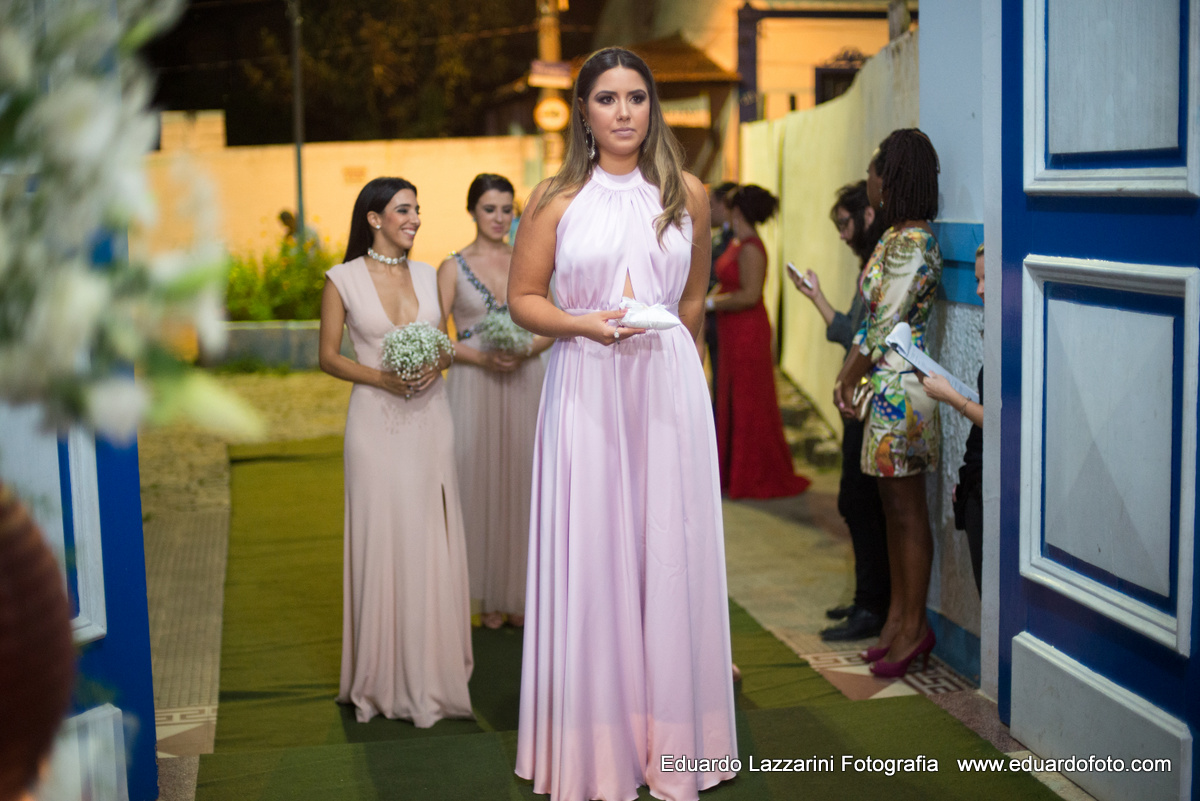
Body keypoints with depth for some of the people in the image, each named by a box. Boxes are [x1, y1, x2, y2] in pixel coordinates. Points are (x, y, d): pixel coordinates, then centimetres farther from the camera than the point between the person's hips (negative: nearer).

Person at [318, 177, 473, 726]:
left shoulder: (429, 276, 10)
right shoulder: (343, 280, -1)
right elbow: (328, 356, 0)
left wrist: (437, 366, -8)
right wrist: (382, 377, -15)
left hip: (430, 418, 3)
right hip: (376, 419, -3)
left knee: (432, 540, 5)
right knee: (382, 539, 0)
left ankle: (433, 670, 16)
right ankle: (386, 676, 12)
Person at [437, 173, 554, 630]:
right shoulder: (453, 267, 2)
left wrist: (525, 350, -12)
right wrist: (483, 357, -16)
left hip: (525, 383, 2)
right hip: (474, 386, -2)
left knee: (522, 481, 4)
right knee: (479, 482, 0)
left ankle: (521, 591, 15)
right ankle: (491, 597, 10)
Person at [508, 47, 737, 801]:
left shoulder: (687, 195, 7)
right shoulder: (557, 198, 1)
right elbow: (523, 297, 3)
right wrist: (587, 325, -13)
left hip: (669, 383, 2)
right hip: (585, 389, -1)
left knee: (670, 552, 4)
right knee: (589, 554, 1)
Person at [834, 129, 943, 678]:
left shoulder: (911, 245, -17)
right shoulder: (894, 237, 12)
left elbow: (887, 323, -16)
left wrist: (850, 377, -5)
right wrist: (848, 374, 10)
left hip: (901, 386, -10)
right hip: (887, 385, 10)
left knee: (907, 510, -1)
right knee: (894, 506, 14)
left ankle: (913, 627, 9)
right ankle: (898, 617, 24)